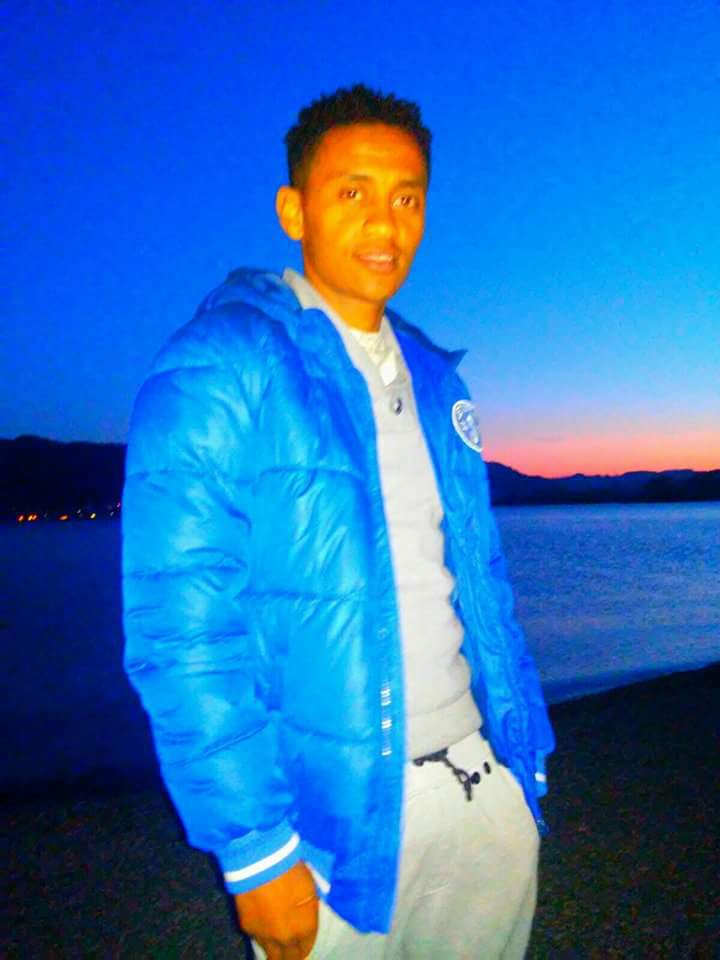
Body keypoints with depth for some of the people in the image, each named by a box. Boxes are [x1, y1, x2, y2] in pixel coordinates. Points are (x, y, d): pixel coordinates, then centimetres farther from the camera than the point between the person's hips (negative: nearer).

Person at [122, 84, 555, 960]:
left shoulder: (433, 379, 7)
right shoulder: (219, 369, -14)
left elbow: (476, 579, 10)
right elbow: (181, 629, -18)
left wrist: (524, 751, 9)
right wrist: (255, 845, -17)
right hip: (333, 815, -6)